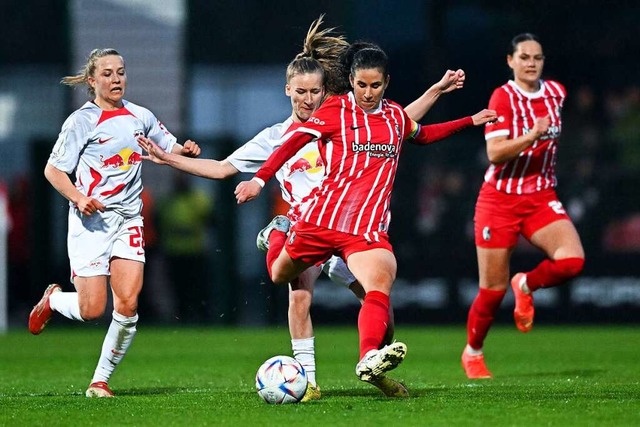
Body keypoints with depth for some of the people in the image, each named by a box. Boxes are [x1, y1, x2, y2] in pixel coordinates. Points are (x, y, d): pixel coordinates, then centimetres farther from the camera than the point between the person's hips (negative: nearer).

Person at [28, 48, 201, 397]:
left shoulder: (139, 116, 10)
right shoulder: (82, 121, -4)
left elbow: (167, 146, 25)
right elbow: (53, 170, -3)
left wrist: (183, 150, 2)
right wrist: (78, 197, -19)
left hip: (128, 220, 4)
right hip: (91, 221, -4)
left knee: (127, 305, -12)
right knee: (92, 310, -9)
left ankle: (101, 380, 3)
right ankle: (53, 299, 26)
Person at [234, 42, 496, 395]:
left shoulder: (396, 117, 15)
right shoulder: (336, 110, 1)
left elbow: (422, 135, 37)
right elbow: (294, 141, -3)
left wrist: (470, 121, 34)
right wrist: (260, 179, -12)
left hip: (368, 227, 1)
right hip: (322, 217, -1)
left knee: (380, 282, -28)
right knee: (281, 275, 18)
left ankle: (370, 359, -46)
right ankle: (276, 236, 55)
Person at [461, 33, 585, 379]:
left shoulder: (556, 92, 4)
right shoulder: (503, 97, -12)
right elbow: (494, 153, -23)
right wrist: (532, 136, -33)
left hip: (541, 199, 4)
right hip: (499, 201, -4)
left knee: (572, 260, -22)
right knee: (493, 290, 0)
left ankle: (526, 285, 9)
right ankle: (472, 352, 26)